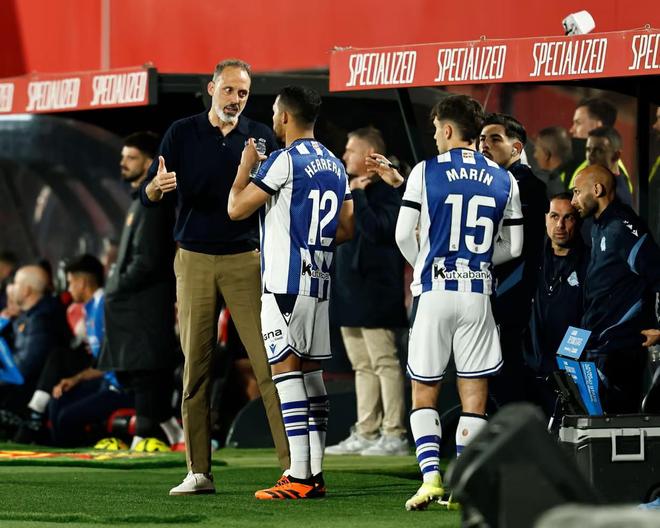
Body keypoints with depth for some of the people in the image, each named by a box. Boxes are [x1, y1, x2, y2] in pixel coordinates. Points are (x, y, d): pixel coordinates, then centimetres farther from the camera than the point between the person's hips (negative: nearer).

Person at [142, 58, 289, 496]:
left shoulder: (260, 136, 7)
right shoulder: (182, 133, 5)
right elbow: (148, 195, 2)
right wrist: (157, 187, -22)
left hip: (246, 260, -1)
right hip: (195, 259, 1)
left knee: (270, 363, -8)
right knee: (196, 367, 2)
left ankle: (294, 464, -9)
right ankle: (199, 472, 6)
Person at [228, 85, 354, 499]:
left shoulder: (285, 161, -12)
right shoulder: (335, 167, 12)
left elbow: (237, 209, -9)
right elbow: (346, 229, 16)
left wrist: (246, 165, 5)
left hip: (285, 282, -8)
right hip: (320, 282, 8)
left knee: (286, 370, -8)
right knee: (312, 372, 11)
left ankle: (299, 477, -13)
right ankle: (316, 474, 12)